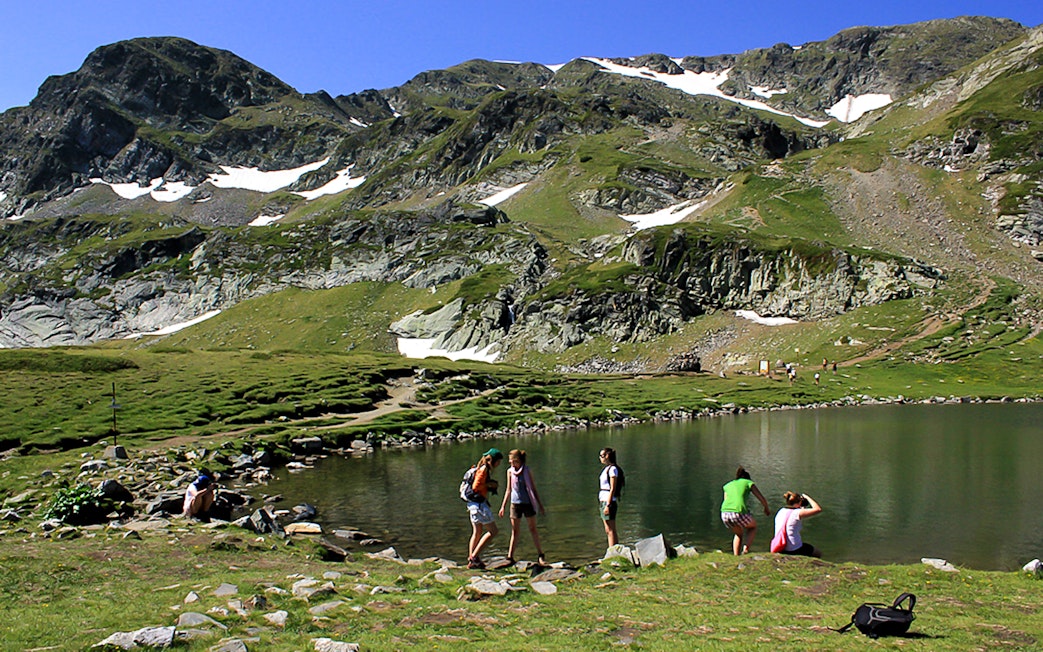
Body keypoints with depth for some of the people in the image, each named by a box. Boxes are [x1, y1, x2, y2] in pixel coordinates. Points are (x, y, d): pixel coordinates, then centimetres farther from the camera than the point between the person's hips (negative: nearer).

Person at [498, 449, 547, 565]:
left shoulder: (527, 471, -5)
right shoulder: (510, 471, 3)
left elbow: (534, 489, 2)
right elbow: (508, 490, 11)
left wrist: (541, 506, 2)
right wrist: (503, 506, 10)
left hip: (528, 503, -2)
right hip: (515, 504, 2)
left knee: (533, 529, 4)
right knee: (514, 531, 5)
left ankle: (540, 555, 14)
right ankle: (510, 557, 7)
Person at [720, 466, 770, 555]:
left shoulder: (728, 485, 29)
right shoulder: (749, 482, 19)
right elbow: (763, 500, 17)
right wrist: (766, 509, 37)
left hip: (724, 514, 4)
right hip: (739, 513, -4)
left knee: (739, 534, 32)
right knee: (753, 526, 30)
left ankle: (736, 557, 19)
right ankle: (746, 548, 10)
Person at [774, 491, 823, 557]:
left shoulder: (781, 512, 6)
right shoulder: (797, 513, -16)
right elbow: (818, 509, -18)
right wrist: (807, 497, -7)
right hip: (793, 551, -7)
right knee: (818, 553, 19)